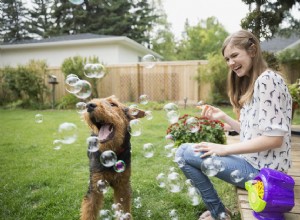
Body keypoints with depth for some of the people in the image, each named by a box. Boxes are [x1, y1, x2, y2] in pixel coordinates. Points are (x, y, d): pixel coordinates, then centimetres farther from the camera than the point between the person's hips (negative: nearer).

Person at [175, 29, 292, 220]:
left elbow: (274, 138, -22)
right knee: (186, 150, 19)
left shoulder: (267, 80, -17)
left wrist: (225, 149, -19)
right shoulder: (251, 83, 13)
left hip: (261, 169, -10)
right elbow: (251, 132, 12)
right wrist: (223, 117, 3)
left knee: (184, 153, -11)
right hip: (254, 161, 10)